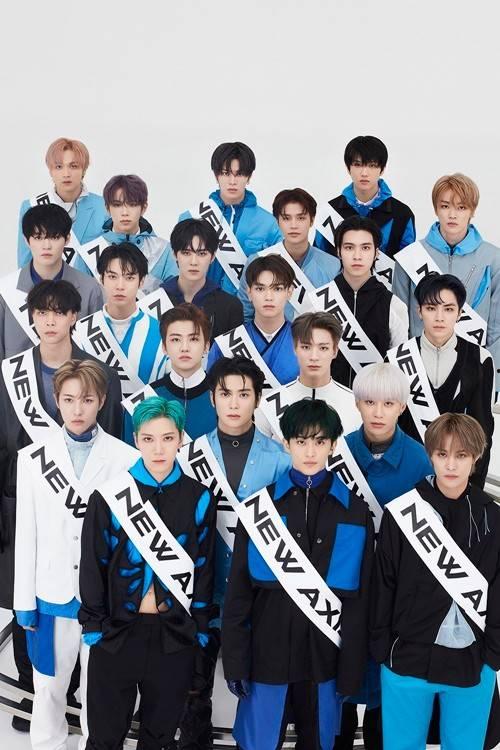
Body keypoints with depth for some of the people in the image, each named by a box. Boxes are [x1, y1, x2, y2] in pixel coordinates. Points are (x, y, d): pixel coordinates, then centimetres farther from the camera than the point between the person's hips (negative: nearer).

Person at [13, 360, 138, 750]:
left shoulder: (127, 459, -7)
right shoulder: (33, 458, 0)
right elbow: (26, 533, 2)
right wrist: (24, 600, 2)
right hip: (52, 593, 2)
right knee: (49, 684, 13)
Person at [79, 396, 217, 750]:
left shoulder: (199, 499, -1)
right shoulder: (109, 497, -5)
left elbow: (204, 568, 4)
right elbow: (93, 567, -1)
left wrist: (200, 628, 2)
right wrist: (93, 626, -3)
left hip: (175, 634, 1)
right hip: (118, 630, -1)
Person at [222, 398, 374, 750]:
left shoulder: (355, 513, 1)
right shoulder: (259, 508, -1)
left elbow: (361, 598, 2)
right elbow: (239, 591, 0)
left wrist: (352, 669, 0)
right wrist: (235, 662, -4)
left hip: (324, 655, 1)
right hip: (268, 652, -1)